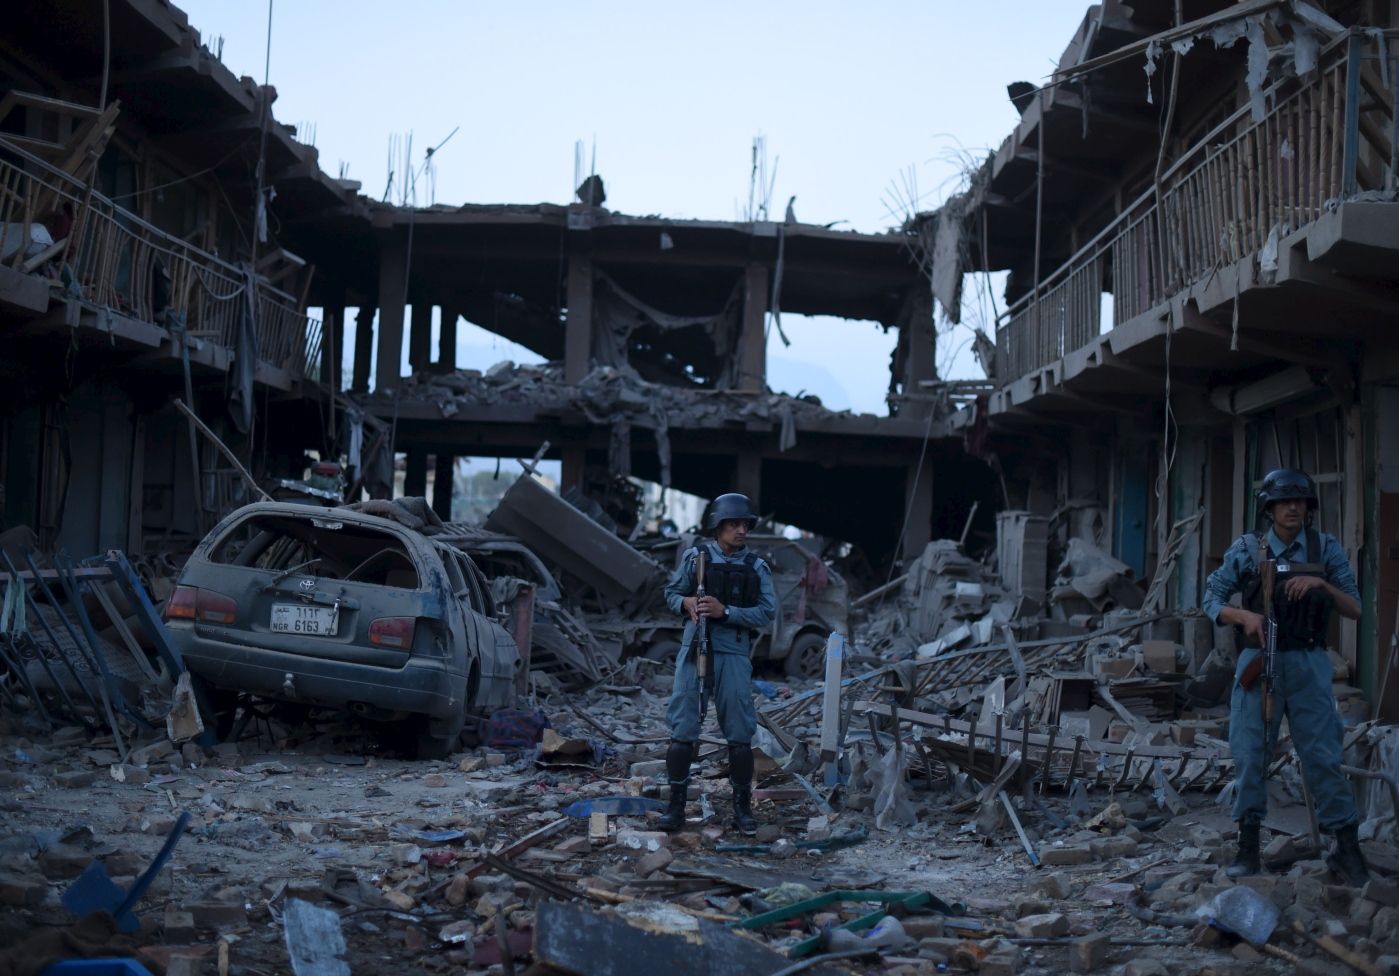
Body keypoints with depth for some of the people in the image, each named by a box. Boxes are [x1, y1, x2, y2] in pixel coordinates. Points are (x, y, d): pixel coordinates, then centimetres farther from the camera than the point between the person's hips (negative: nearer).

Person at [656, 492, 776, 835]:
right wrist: (686, 602, -9)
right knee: (682, 730, -2)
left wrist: (725, 611, -15)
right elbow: (671, 592, 14)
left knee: (740, 733, 1)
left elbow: (766, 613, -3)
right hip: (694, 648, 0)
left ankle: (743, 806, 11)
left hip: (734, 653, 0)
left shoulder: (757, 568, 4)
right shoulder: (696, 557, 4)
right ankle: (676, 805, 5)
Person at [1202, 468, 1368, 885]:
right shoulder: (1247, 549, 1)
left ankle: (1347, 848, 3)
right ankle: (1248, 846, 9)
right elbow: (1212, 600, 4)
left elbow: (1355, 609, 3)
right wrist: (1246, 616, -15)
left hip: (1307, 664, 0)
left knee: (1323, 756, -3)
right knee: (1250, 754, 1)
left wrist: (1321, 585, -15)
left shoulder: (1326, 549, 3)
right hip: (1258, 662, 0)